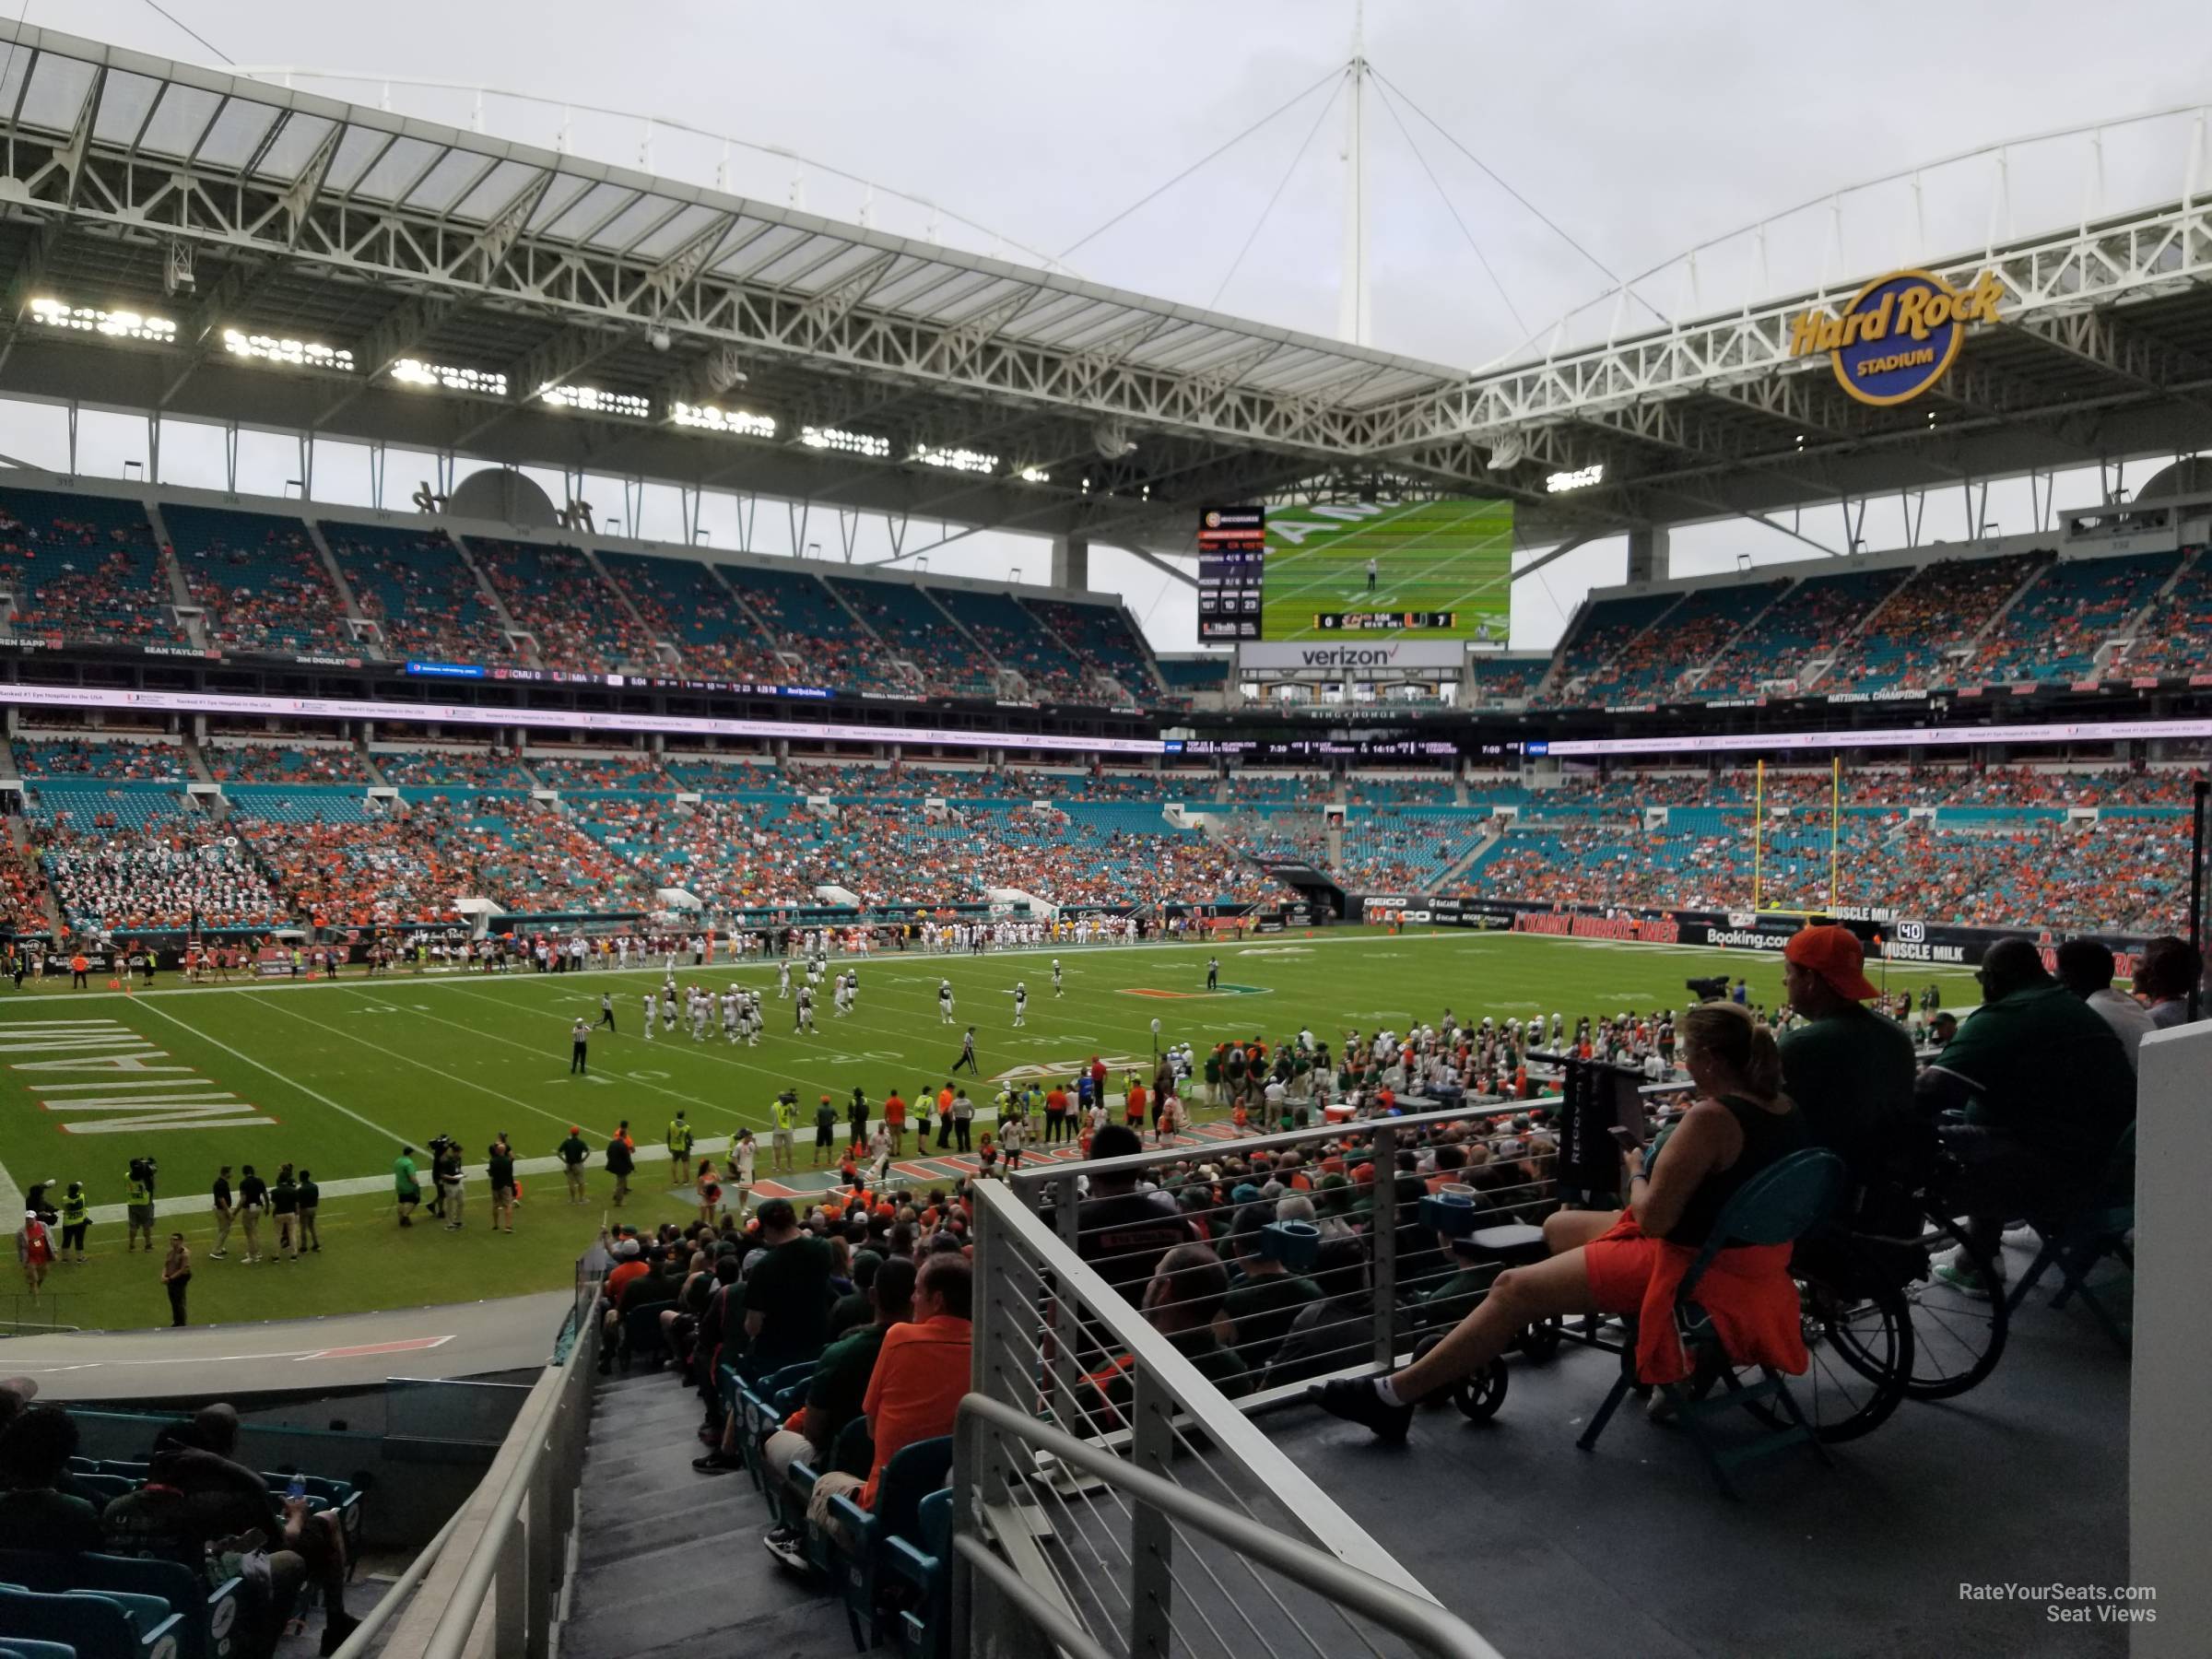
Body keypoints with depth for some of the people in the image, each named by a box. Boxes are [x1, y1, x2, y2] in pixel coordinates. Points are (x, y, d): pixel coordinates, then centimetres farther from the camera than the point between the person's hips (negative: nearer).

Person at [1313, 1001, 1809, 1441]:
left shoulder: (1711, 1117, -25)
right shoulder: (1784, 1107, 2)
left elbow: (1652, 1219, -22)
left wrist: (1636, 1173, -3)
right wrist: (1659, 1167, 8)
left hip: (1689, 1264, -10)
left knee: (1516, 1289, -6)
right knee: (1559, 1227, 23)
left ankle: (1394, 1394, 0)